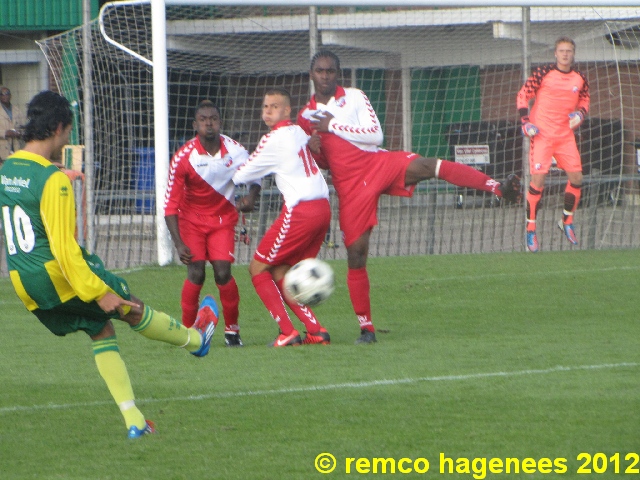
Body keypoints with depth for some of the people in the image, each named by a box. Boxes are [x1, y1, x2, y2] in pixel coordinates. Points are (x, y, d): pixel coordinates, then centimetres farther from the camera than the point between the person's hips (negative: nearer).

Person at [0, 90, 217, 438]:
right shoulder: (52, 179, -21)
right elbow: (63, 246, -24)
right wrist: (98, 292, -20)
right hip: (58, 276, -8)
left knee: (101, 330, 18)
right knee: (132, 308, 16)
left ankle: (133, 420, 14)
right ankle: (195, 340, 40)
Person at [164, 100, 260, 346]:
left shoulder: (235, 150, -13)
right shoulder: (183, 157, -21)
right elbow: (171, 204, -17)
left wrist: (251, 198, -14)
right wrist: (178, 243, -23)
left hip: (223, 219, 1)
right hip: (192, 218, -1)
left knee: (222, 272, -13)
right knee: (196, 273, -16)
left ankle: (232, 330, 3)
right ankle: (187, 331, -1)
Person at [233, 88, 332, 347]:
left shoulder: (274, 140, -8)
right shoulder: (300, 132, 15)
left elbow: (241, 176, -4)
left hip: (300, 211, -8)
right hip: (323, 207, 8)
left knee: (258, 268, 3)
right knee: (279, 272, 15)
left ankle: (288, 333, -6)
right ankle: (316, 330, 6)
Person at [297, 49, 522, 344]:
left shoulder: (354, 97, 7)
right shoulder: (306, 117, 14)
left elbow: (376, 134, -5)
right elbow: (319, 163, 19)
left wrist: (333, 126, -10)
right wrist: (313, 151, -5)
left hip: (378, 163, -2)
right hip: (349, 185, 2)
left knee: (426, 166, -31)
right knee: (355, 254, -5)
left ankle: (499, 189, -42)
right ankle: (366, 327, 5)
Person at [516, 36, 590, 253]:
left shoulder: (580, 79, 5)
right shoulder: (543, 73, -7)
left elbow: (585, 100, 20)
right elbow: (523, 95, -2)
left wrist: (580, 114, -1)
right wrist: (526, 122, -12)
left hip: (566, 135, 4)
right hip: (542, 134, -4)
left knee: (576, 178, -1)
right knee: (538, 181, -12)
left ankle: (567, 221, 21)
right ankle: (530, 229, 0)